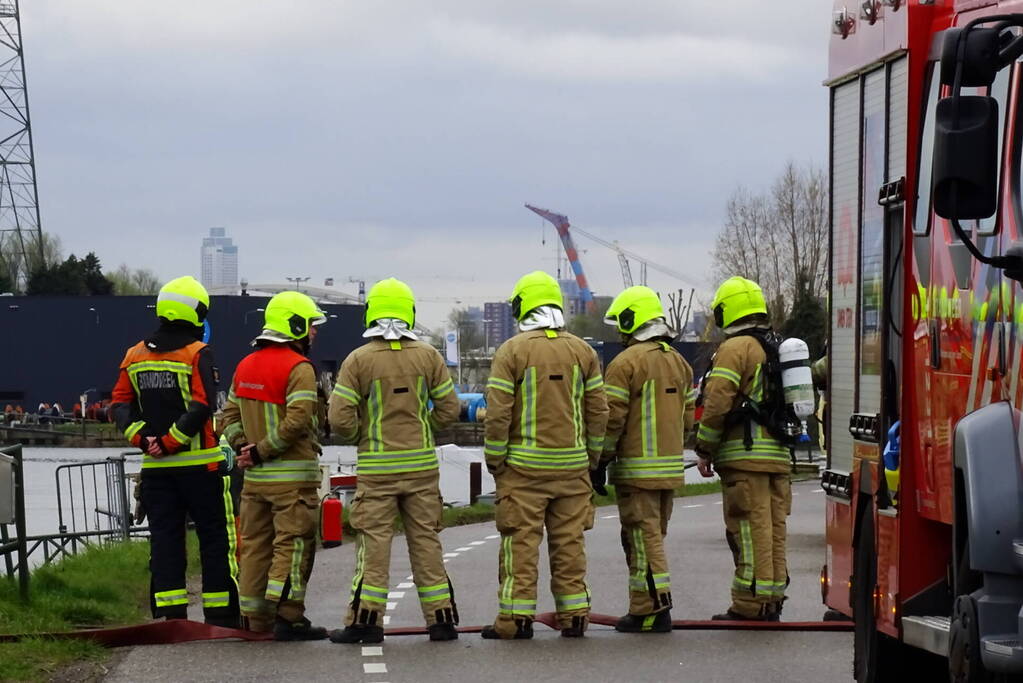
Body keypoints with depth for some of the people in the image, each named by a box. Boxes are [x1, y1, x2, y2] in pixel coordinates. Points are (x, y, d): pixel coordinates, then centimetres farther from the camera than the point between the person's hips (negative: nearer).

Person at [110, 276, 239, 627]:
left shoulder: (136, 355, 9)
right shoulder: (197, 354, -9)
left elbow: (120, 404, 5)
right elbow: (201, 405, -19)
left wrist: (142, 437, -3)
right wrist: (170, 441, -14)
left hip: (155, 467, 5)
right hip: (199, 464, -5)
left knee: (165, 539, 8)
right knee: (214, 538, 4)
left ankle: (170, 612, 4)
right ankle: (221, 613, 6)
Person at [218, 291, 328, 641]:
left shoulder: (245, 366, 14)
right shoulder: (298, 367, -12)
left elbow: (229, 415, 15)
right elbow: (297, 420, -23)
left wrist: (243, 446, 3)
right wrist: (261, 452, -15)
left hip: (255, 477, 8)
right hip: (293, 476, -8)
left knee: (255, 545, 12)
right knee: (293, 545, -4)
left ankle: (255, 618, 16)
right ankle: (288, 618, -7)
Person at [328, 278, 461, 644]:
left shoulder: (358, 360, -6)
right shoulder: (428, 356, 1)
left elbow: (340, 419, -9)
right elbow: (449, 409, 3)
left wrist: (361, 437, 10)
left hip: (376, 467, -2)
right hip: (422, 465, 2)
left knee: (374, 543, 1)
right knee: (426, 540, 8)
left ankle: (365, 620, 1)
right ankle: (441, 618, 10)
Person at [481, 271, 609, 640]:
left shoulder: (511, 351, -6)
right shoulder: (583, 351, 6)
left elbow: (498, 413, -9)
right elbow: (598, 411, 7)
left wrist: (494, 460, 0)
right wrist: (591, 457, 16)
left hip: (524, 464, -3)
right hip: (571, 464, 4)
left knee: (521, 541, 0)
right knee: (569, 541, 8)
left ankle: (516, 616, 0)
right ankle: (574, 614, 11)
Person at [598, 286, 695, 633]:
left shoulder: (625, 363, -11)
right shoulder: (679, 362, 14)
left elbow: (612, 419, -13)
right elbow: (688, 418, 17)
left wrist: (600, 462, -6)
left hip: (636, 469, -8)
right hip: (671, 467, 8)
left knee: (643, 537, -6)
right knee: (654, 535, 14)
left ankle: (653, 609, -9)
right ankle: (646, 605, 17)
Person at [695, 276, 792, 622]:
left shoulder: (735, 348, -8)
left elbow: (717, 404, -15)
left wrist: (705, 451, -7)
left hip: (744, 456, -8)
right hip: (778, 456, 8)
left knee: (750, 530, -7)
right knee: (773, 528, 11)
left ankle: (750, 605, -7)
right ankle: (772, 600, 15)